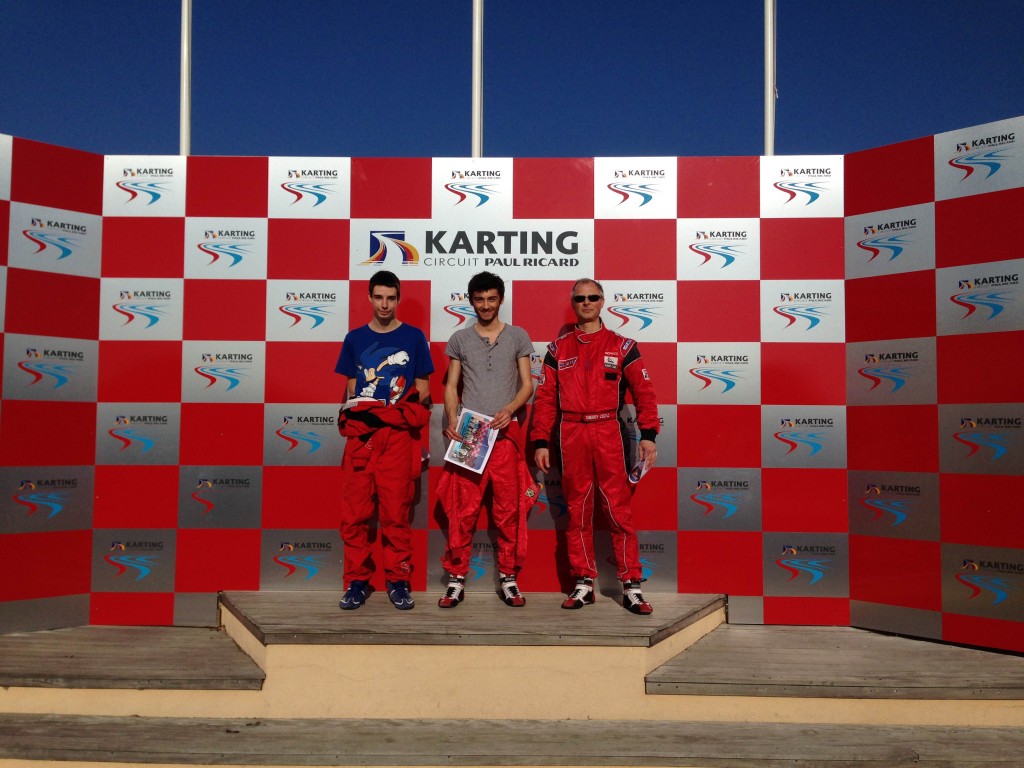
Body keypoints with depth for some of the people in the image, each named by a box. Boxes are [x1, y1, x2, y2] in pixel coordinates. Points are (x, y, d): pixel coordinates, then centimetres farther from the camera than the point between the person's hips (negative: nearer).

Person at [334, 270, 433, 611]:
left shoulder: (413, 337, 8)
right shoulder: (355, 339, 13)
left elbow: (422, 392, 8)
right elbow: (351, 391, 15)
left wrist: (399, 412, -7)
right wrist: (354, 413, -2)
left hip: (398, 434, -2)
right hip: (360, 433, 2)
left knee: (396, 511, 0)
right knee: (354, 512, 0)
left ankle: (398, 581, 10)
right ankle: (357, 581, 10)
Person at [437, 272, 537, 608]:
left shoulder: (518, 337, 9)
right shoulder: (460, 339, 11)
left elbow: (527, 384, 6)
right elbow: (451, 386, 10)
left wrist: (509, 410, -13)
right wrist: (452, 420, -7)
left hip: (505, 432, 0)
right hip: (468, 432, 0)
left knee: (509, 510, 2)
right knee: (462, 511, -1)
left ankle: (508, 578, 12)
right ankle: (457, 579, 7)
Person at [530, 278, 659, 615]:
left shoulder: (621, 346, 7)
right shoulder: (558, 349, 12)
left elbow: (644, 391, 3)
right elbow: (545, 398, 10)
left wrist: (648, 434, -6)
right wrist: (540, 441, 3)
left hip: (608, 434, -2)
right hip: (571, 436, 2)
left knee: (619, 511, -4)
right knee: (577, 512, 7)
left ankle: (632, 586, 3)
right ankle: (583, 584, 15)